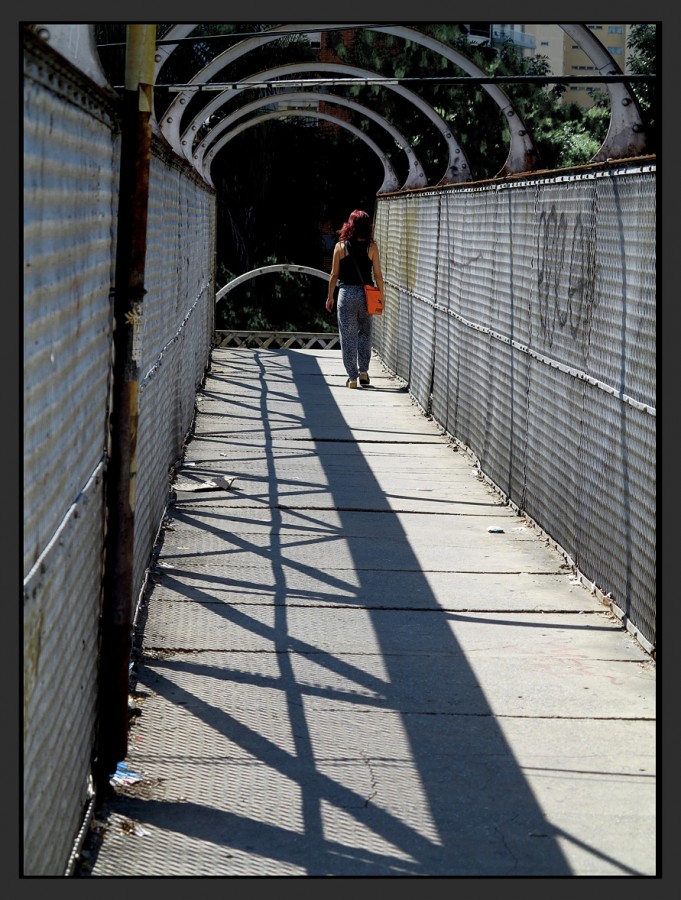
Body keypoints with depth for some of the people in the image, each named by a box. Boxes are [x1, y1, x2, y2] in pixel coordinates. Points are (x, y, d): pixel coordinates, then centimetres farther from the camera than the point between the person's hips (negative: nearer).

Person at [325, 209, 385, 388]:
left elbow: (334, 275, -1)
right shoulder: (371, 246, -4)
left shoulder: (341, 246, -4)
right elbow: (378, 274, -2)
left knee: (348, 336, 5)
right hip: (366, 294, 1)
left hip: (346, 293, -1)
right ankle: (363, 371, 14)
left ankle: (352, 377, 6)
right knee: (365, 333, 20)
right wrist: (381, 295, 10)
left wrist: (330, 297, 10)